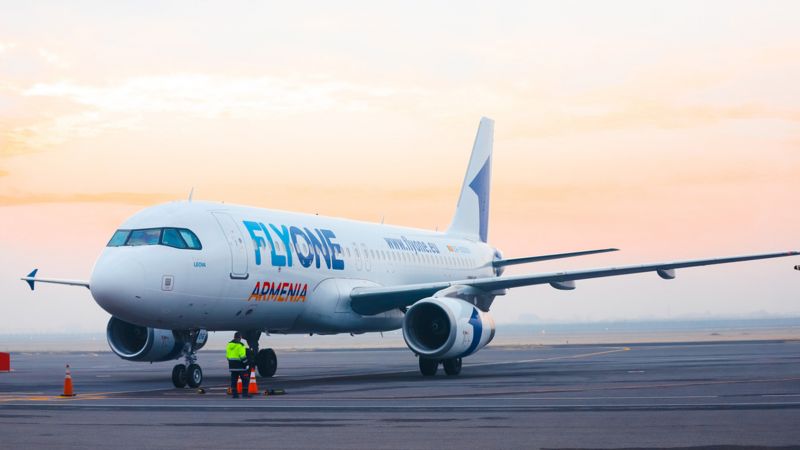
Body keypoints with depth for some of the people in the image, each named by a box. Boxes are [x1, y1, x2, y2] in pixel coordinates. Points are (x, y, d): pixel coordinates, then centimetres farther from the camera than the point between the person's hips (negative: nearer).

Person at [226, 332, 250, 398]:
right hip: (239, 365, -7)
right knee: (245, 379, 2)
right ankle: (244, 393, -3)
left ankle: (234, 393, 9)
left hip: (232, 365, 7)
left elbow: (227, 356, 14)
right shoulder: (240, 345, -14)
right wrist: (245, 363, -7)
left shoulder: (229, 344, 9)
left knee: (233, 380, 10)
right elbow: (242, 356, -18)